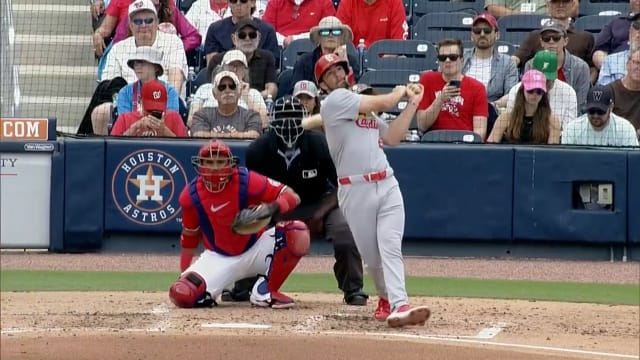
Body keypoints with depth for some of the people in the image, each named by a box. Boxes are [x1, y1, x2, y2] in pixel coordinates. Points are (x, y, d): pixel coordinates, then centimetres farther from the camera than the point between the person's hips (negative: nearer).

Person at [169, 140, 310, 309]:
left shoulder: (247, 181, -17)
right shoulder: (191, 195, -9)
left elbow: (292, 197, -17)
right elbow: (189, 235, 7)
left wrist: (275, 207, -39)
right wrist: (183, 273, 10)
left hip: (255, 249, 0)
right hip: (218, 258, 0)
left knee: (297, 233, -29)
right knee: (182, 294, -28)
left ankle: (265, 291, -15)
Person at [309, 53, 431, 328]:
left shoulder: (364, 106, 24)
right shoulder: (336, 100, -2)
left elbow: (393, 137, 17)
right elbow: (384, 103, -7)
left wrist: (412, 102, 15)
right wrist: (401, 91, 15)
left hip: (387, 185, 5)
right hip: (355, 189, -5)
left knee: (390, 247, -12)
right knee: (371, 254, 1)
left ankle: (398, 305, -25)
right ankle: (387, 298, 23)